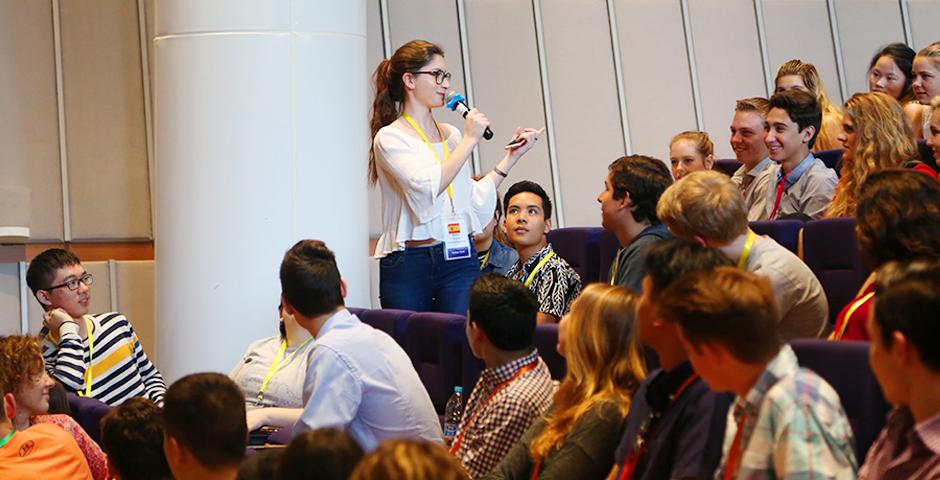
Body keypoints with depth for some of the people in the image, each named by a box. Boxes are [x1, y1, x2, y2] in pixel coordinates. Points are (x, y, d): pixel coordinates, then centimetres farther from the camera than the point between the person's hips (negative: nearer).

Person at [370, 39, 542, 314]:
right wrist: (470, 140, -13)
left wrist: (511, 157, 15)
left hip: (459, 260, 4)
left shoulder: (452, 135, 13)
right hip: (407, 263, -4)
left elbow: (473, 201, 16)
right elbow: (428, 187, -19)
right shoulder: (390, 137, -4)